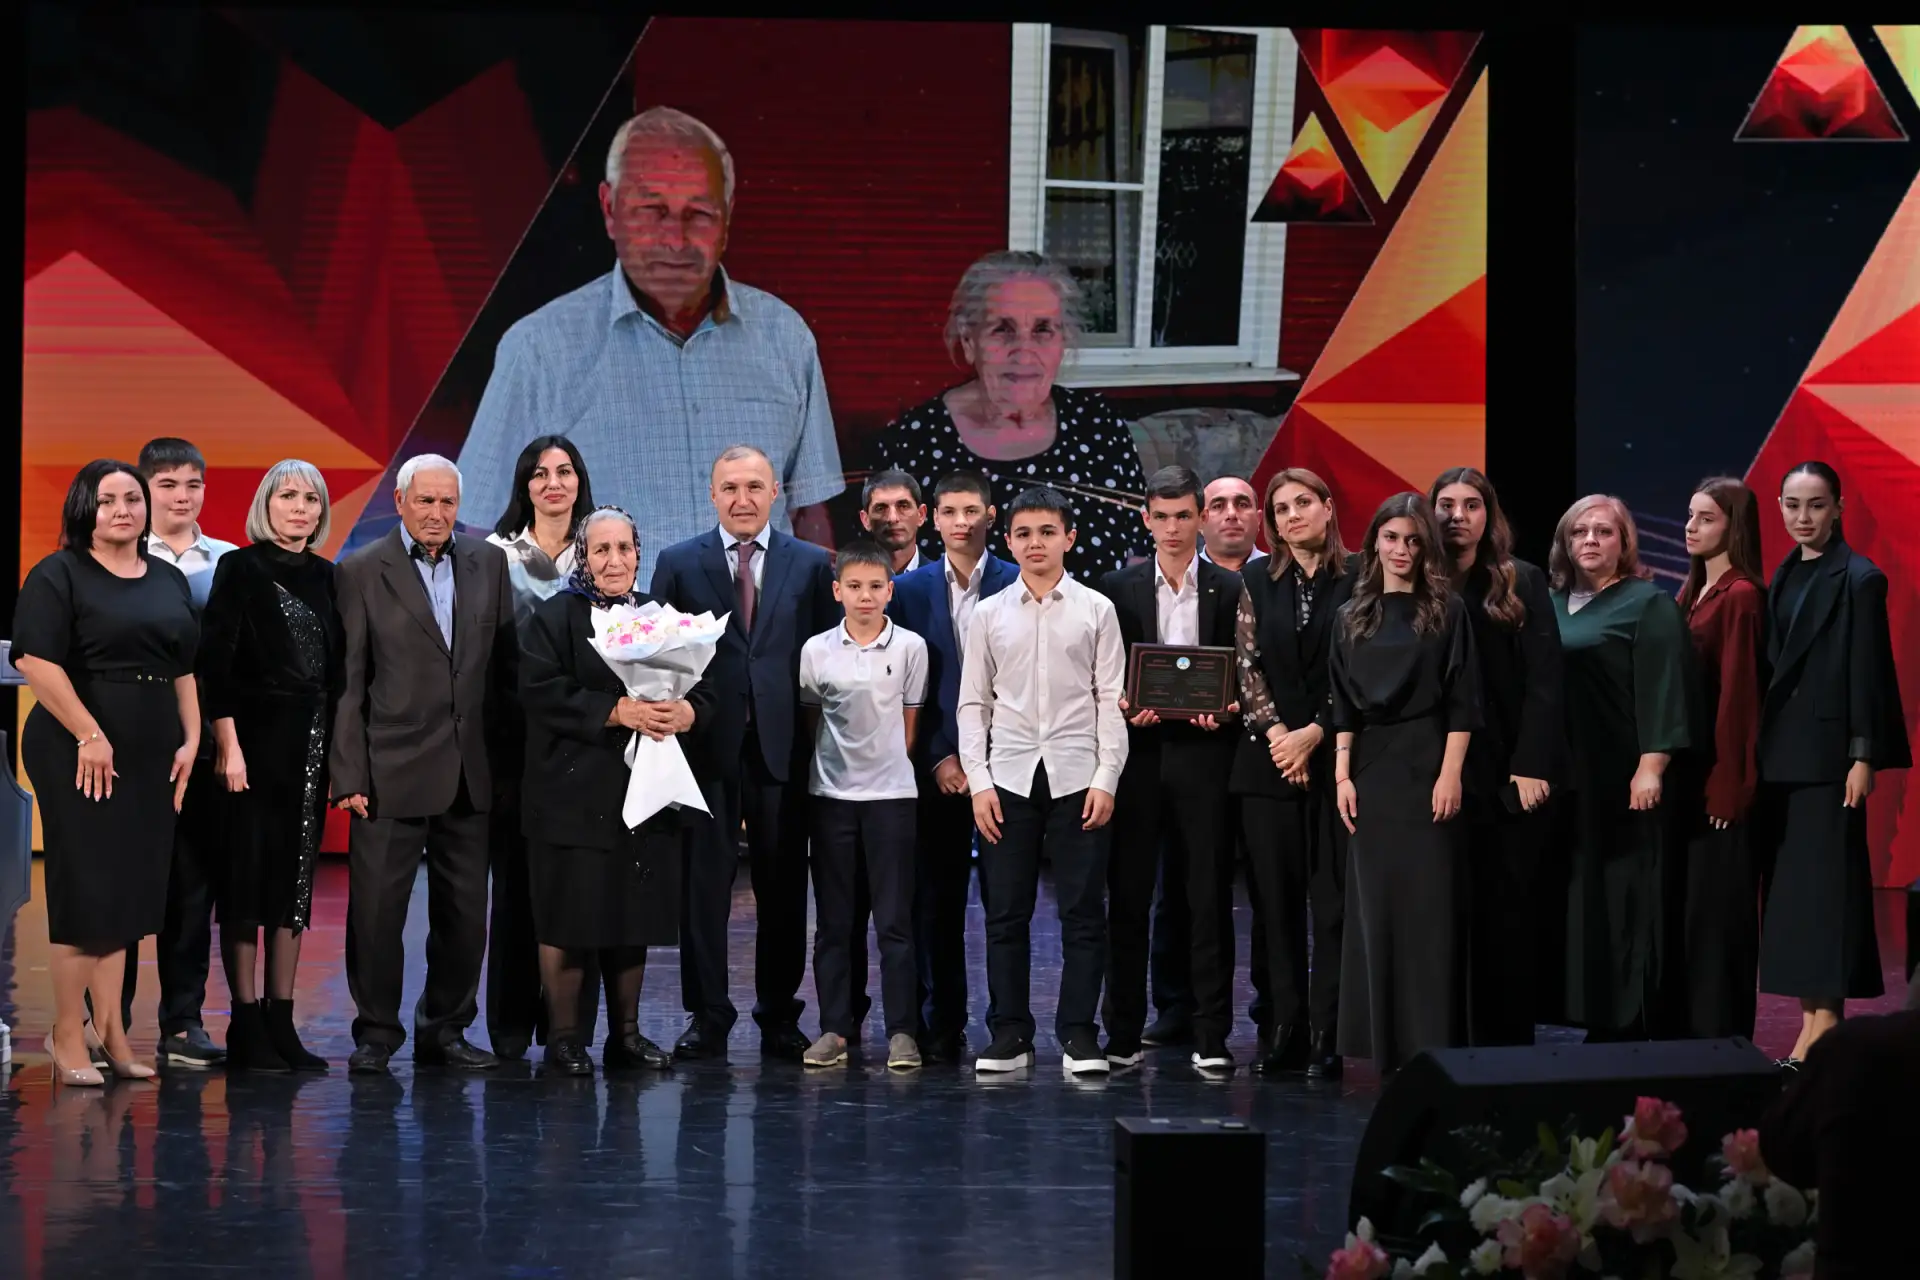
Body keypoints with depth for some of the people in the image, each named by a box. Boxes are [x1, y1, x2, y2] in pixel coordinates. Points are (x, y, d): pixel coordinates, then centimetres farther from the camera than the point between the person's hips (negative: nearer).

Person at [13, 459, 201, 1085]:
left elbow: (185, 666, 17)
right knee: (87, 890, -4)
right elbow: (36, 660, -15)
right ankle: (69, 1037, 5)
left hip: (151, 758, 6)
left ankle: (109, 1029, 14)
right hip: (82, 753, -6)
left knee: (129, 892, 8)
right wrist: (89, 735, -18)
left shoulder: (169, 580, 14)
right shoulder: (59, 576, -6)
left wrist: (191, 738, 6)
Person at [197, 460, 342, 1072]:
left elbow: (337, 669, 13)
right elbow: (216, 661, -9)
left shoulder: (326, 577, 12)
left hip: (312, 745, 5)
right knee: (247, 876, -3)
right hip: (255, 738, -5)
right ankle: (245, 1025, 1)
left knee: (295, 878, 7)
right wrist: (227, 744, -16)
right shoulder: (240, 568, -3)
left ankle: (281, 1022, 12)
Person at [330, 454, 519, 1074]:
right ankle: (376, 1032, 12)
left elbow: (508, 665, 11)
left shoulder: (488, 564, 9)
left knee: (465, 911, 8)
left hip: (471, 773, 4)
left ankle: (445, 1030, 21)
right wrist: (348, 774, -8)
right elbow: (347, 681, -4)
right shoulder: (362, 572, -2)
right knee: (376, 906, -1)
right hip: (391, 771, -4)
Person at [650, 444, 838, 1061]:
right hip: (706, 747, -1)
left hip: (783, 749, 1)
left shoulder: (812, 565, 7)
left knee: (783, 889, 6)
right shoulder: (678, 564, 6)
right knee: (704, 886, 2)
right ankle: (707, 1016, 9)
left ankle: (779, 1018, 15)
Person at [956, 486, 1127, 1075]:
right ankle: (1009, 1036, 9)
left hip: (1077, 777, -1)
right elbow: (973, 703, 8)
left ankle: (1079, 1035, 6)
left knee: (1083, 911, 0)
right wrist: (978, 781, -1)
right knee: (1006, 913, 3)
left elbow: (1110, 700, 3)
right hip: (1008, 777, 1)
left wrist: (1105, 779, -5)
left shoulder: (1095, 610, 4)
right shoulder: (989, 615, 7)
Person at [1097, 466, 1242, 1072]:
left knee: (1208, 897, 0)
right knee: (1128, 897, 2)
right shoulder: (1118, 587, 8)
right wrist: (1123, 707, -11)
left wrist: (1226, 710, -12)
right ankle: (1122, 1034, 8)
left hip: (1202, 751, -1)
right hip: (1136, 754, 1)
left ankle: (1211, 1037, 5)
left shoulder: (1230, 589, 7)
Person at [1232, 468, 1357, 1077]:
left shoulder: (1358, 580, 2)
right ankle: (1283, 1033, 7)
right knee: (1275, 902, 3)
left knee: (1333, 901, -3)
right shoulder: (1257, 582, 10)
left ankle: (1327, 1038, -1)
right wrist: (1275, 733, -7)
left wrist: (1314, 733, -10)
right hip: (1268, 761, 3)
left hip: (1333, 756, -3)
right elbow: (1246, 664, 5)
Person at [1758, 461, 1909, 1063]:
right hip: (1781, 748, 7)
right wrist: (1759, 748, 10)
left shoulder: (1859, 579, -7)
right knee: (1790, 879, 5)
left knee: (1824, 877, -7)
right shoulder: (1784, 577, 13)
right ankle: (1812, 1018, 8)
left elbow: (1867, 672, -11)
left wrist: (1863, 757, -16)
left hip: (1828, 748, -7)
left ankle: (1826, 1020, -6)